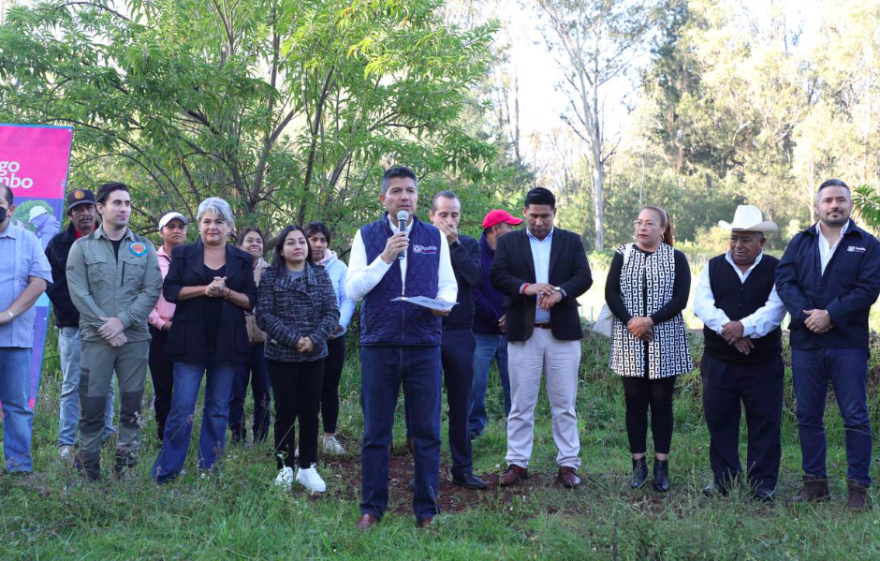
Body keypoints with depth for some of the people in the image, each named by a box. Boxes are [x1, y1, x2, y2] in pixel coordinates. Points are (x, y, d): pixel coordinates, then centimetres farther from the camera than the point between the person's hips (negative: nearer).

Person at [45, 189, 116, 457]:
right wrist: (79, 313, -7)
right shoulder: (58, 244, 7)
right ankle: (66, 443, 4)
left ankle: (105, 437, 11)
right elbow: (54, 286, 2)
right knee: (71, 386, 0)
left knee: (105, 385, 4)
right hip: (72, 326, 0)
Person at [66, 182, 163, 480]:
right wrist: (104, 326, -11)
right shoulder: (82, 247, 6)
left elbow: (152, 290, 1)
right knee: (92, 403, -2)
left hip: (135, 337, 2)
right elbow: (78, 293, -3)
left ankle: (126, 465, 13)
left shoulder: (144, 247, 10)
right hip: (96, 337, -1)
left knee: (132, 404, 4)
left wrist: (122, 320, -10)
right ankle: (88, 468, 8)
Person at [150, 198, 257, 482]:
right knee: (182, 408, -5)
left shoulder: (242, 260, 9)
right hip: (191, 342, -2)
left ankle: (209, 469, 16)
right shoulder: (183, 254, 6)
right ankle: (165, 470, 3)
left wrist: (226, 292, -13)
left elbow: (251, 300, 5)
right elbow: (170, 291, -3)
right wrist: (204, 289, -15)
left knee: (218, 408, 7)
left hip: (227, 343, 2)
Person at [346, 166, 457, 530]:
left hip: (424, 346, 1)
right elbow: (352, 289, -2)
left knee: (427, 431, 4)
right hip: (379, 345, -1)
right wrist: (384, 258, -13)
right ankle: (372, 508, 17)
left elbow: (448, 284, 10)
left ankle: (426, 510, 15)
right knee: (375, 432, 6)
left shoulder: (435, 237, 9)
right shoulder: (367, 236, 5)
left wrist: (444, 302, -12)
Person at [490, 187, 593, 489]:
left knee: (564, 403, 4)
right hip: (523, 332, 0)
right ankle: (517, 463, 12)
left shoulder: (571, 241, 9)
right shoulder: (508, 241, 8)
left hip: (563, 331, 0)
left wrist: (561, 292, -21)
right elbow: (497, 276, -4)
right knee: (520, 403, 4)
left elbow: (584, 277, -1)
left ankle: (568, 464, 11)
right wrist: (526, 288, -22)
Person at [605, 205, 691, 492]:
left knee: (661, 402, 3)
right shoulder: (622, 255, 8)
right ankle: (639, 463, 12)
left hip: (665, 342, -1)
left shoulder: (676, 258, 3)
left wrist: (650, 320, -17)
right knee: (635, 402, 4)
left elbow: (680, 298, -6)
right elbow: (611, 292, -1)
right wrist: (630, 322, -14)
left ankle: (661, 466, 10)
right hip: (629, 340, 1)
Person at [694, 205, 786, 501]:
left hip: (763, 363, -2)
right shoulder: (714, 267, 6)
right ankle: (724, 480, 20)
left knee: (765, 423, 3)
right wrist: (729, 330, -21)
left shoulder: (775, 270, 0)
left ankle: (762, 484, 13)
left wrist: (744, 327, -27)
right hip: (718, 362, 2)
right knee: (719, 422, 8)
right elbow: (702, 304, -7)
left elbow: (775, 308, -13)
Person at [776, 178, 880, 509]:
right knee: (808, 416, 8)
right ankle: (814, 483, 19)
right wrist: (805, 314, -16)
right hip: (806, 343, 3)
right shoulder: (800, 242, 12)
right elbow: (784, 280, 0)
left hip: (848, 344, -3)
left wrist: (830, 315, -16)